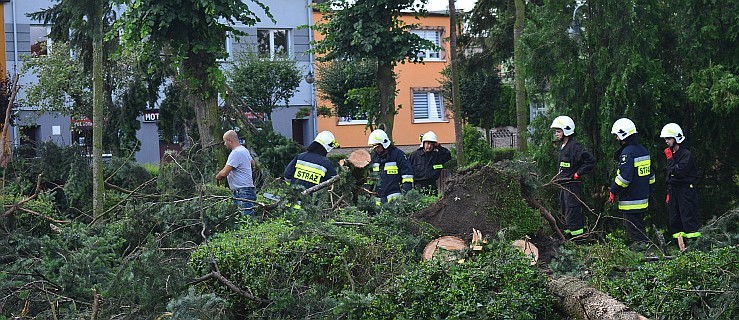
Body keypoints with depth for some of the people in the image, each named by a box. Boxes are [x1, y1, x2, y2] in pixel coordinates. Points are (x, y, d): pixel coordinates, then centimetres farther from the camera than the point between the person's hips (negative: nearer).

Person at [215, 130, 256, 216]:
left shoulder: (236, 153, -16)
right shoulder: (244, 150, 16)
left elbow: (224, 173, -20)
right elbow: (253, 164, 35)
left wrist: (217, 177, 0)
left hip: (243, 193, -11)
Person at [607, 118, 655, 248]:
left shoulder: (627, 152, -17)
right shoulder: (643, 150, 13)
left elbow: (624, 176, -22)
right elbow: (650, 175, 20)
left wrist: (613, 191, -13)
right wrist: (648, 192, 26)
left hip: (631, 198, -9)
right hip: (643, 197, 9)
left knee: (632, 224, -3)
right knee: (639, 222, 17)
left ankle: (639, 242, -3)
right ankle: (644, 241, 20)